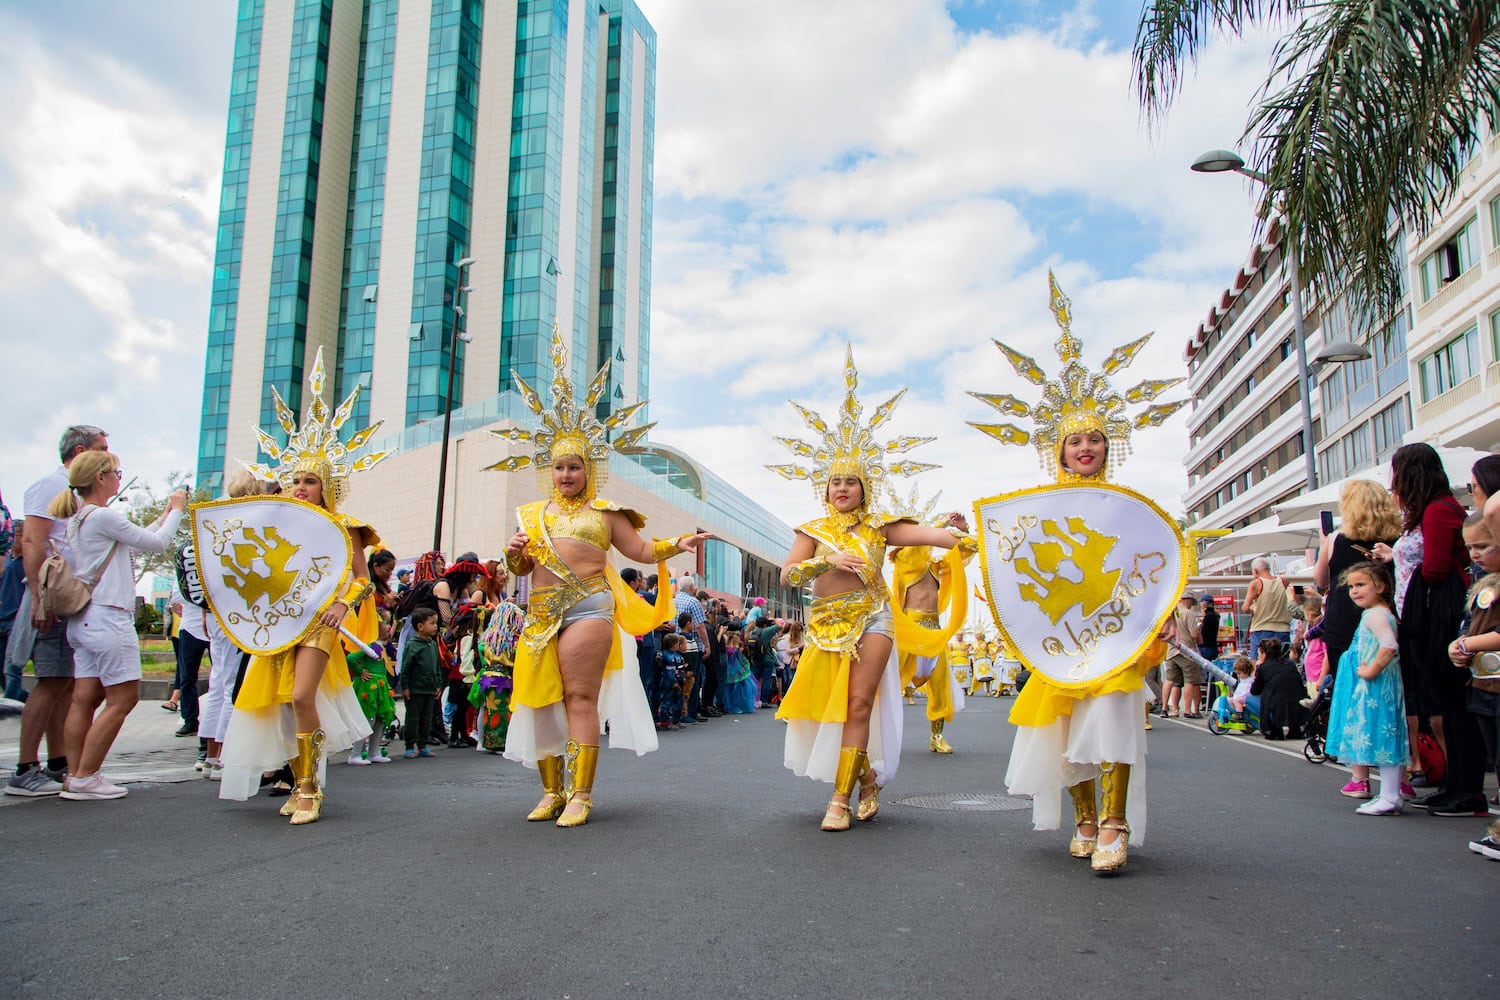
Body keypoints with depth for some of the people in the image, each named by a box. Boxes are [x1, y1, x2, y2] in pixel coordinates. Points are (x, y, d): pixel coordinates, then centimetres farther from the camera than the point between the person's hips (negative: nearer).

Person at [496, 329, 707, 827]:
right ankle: (552, 791, 15)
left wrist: (676, 545, -8)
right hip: (541, 611, 5)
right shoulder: (532, 514, 20)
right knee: (541, 697, 5)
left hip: (587, 606, -5)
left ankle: (581, 794, -6)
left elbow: (640, 549, 6)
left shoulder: (604, 511, 9)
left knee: (581, 696, -10)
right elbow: (522, 570, 20)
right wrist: (514, 555, -1)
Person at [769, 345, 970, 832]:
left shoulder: (878, 526, 5)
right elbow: (787, 575, -3)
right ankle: (868, 777, 25)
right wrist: (829, 561, -16)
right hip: (827, 623, 2)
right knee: (827, 705, 1)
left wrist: (955, 532, -30)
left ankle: (841, 797, -4)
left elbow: (930, 535, -9)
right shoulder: (813, 530, 7)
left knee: (859, 704, -8)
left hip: (872, 619, -1)